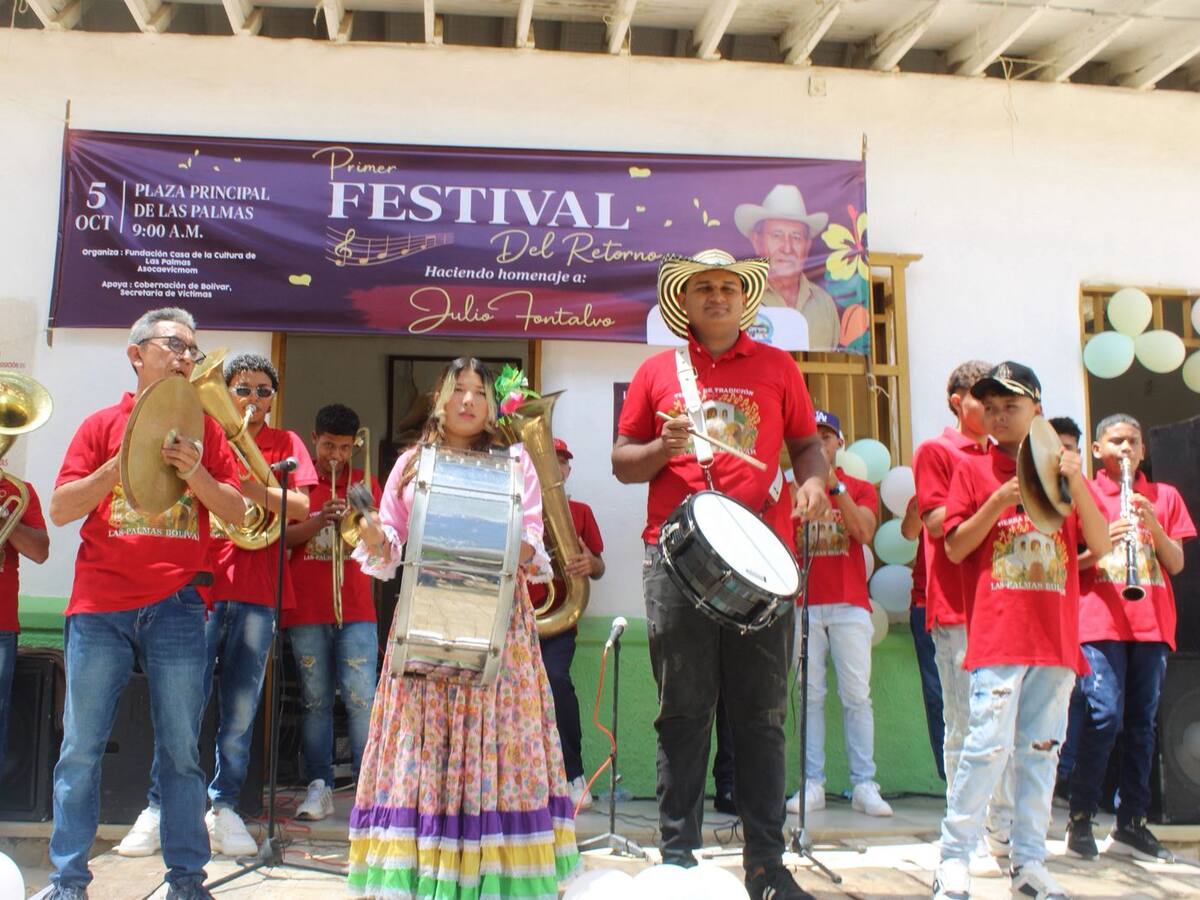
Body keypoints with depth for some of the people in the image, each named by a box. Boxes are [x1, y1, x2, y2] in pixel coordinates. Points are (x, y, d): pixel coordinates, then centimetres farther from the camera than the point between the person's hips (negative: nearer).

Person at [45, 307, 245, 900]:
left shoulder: (202, 428, 12)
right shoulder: (103, 425, 9)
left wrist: (193, 473, -11)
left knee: (181, 749, 4)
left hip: (176, 606, 0)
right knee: (81, 750, 4)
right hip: (99, 606, 0)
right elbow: (61, 509, 1)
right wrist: (125, 460, -10)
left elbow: (237, 512, 6)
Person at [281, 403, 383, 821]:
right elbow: (282, 537, -1)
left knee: (361, 699, -5)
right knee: (315, 702, 5)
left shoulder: (365, 483, 10)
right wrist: (319, 520, -18)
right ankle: (319, 787, 13)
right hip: (305, 611, 0)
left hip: (355, 609, 0)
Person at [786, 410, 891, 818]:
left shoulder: (860, 488, 11)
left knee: (857, 696, -2)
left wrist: (835, 485, -13)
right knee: (810, 695, -1)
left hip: (850, 605, 0)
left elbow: (864, 532, -7)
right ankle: (812, 784, 2)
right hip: (805, 605, 0)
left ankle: (864, 785, 1)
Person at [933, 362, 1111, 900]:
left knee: (1040, 751, 7)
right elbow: (954, 549, 0)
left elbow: (1100, 544, 6)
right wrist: (999, 500, -13)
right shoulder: (974, 469, 6)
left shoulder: (1061, 469, 15)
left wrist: (1076, 483, -8)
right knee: (989, 746, -10)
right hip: (998, 635, -3)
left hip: (1056, 637, 4)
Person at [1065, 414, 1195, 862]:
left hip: (1152, 623, 4)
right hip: (1101, 621, -3)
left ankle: (1131, 824, 12)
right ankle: (1080, 819, -2)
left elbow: (1176, 564, 7)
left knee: (1141, 723, 4)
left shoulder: (1164, 496, 16)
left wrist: (1152, 525, -9)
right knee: (1105, 716, -13)